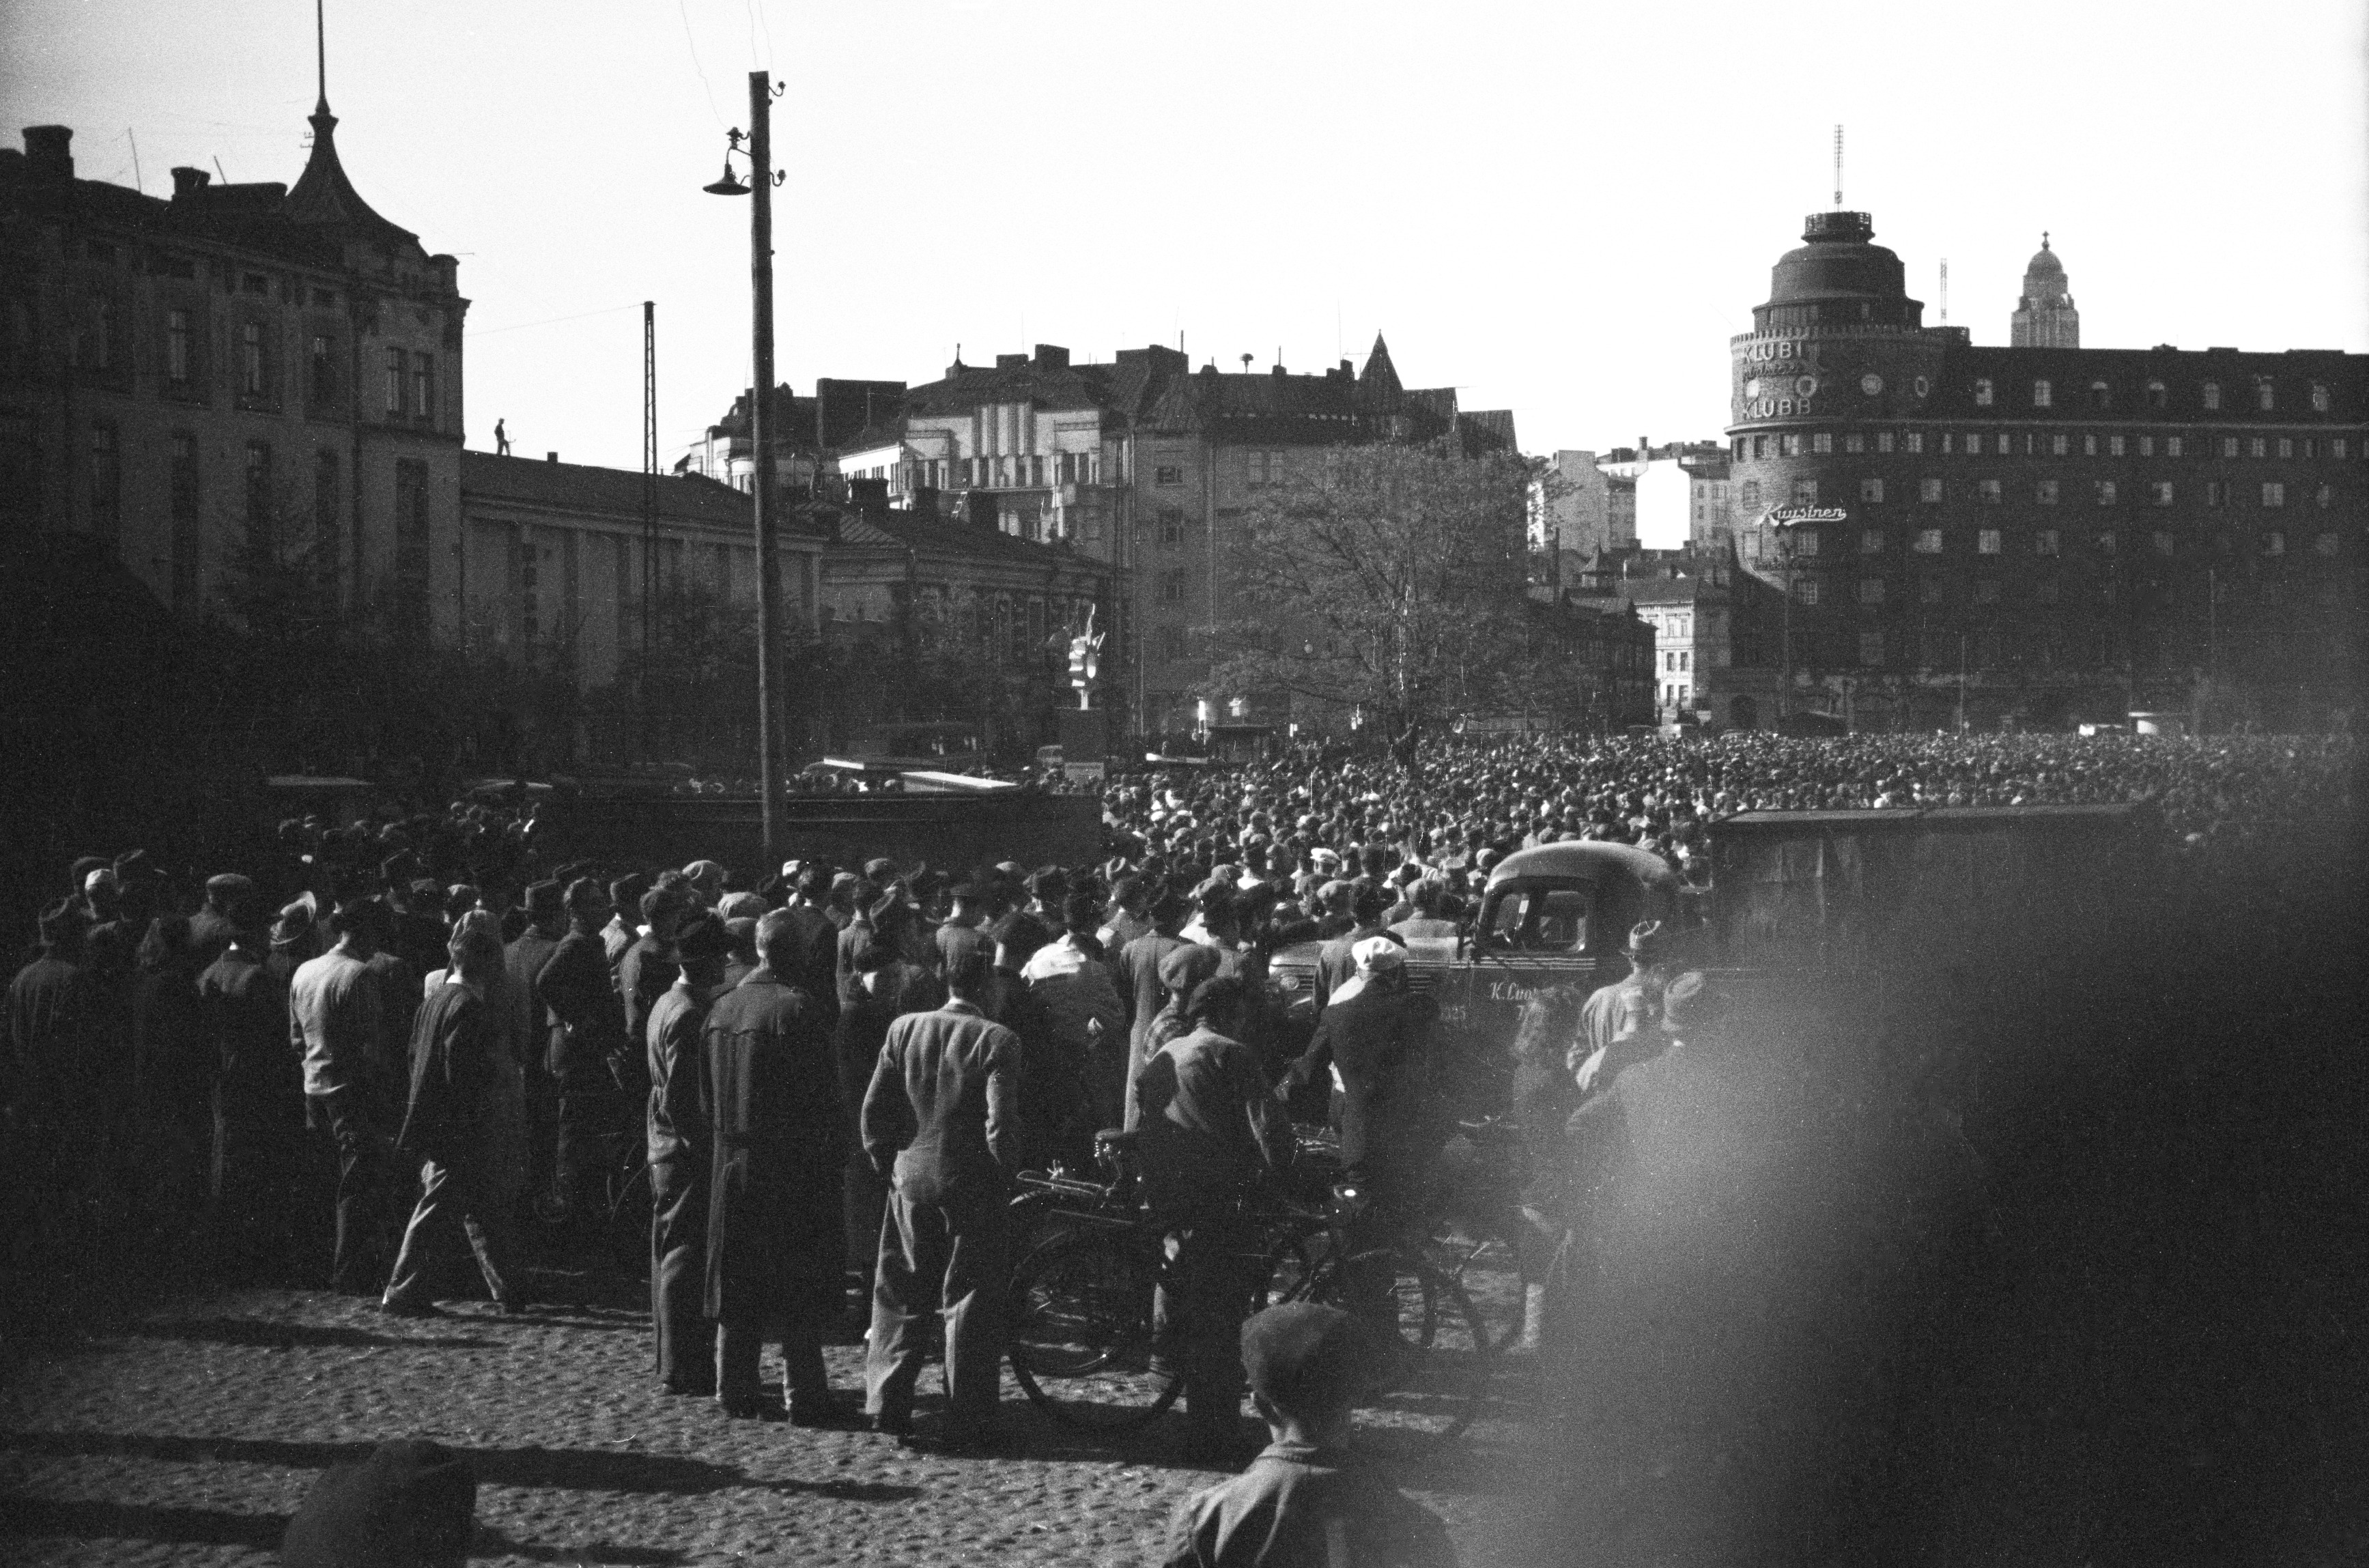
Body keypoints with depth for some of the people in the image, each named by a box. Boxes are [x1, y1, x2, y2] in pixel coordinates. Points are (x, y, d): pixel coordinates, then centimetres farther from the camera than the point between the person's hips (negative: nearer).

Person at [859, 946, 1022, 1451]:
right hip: (973, 1184, -3)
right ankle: (967, 1423, 4)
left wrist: (886, 1161, 14)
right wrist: (1005, 1169, 0)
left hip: (911, 1178, 4)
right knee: (969, 1303, 4)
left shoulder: (904, 1029, 0)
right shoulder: (997, 1041, -13)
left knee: (901, 1297, 16)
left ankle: (887, 1405, 17)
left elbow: (875, 1107, 2)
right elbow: (1001, 1121, -16)